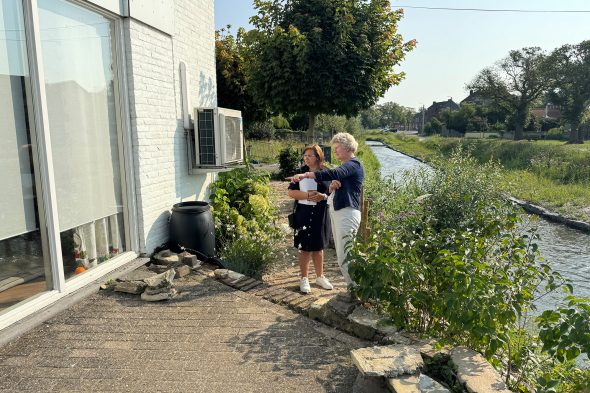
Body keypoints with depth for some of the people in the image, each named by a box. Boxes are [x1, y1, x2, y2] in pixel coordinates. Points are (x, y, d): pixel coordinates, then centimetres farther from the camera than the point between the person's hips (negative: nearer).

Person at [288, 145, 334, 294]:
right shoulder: (300, 172, -1)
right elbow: (291, 192, -5)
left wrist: (324, 196, -17)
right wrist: (307, 195, -19)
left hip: (321, 215, 2)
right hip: (304, 214, -1)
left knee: (319, 246, 14)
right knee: (305, 247, 4)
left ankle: (320, 277, 30)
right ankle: (304, 279, 19)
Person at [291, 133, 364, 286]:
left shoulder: (354, 164, -8)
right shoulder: (345, 166, 22)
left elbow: (333, 174, -26)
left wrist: (306, 175, -32)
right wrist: (332, 186, -9)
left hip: (347, 214, -10)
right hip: (336, 212, 10)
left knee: (344, 257, -11)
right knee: (342, 255, 11)